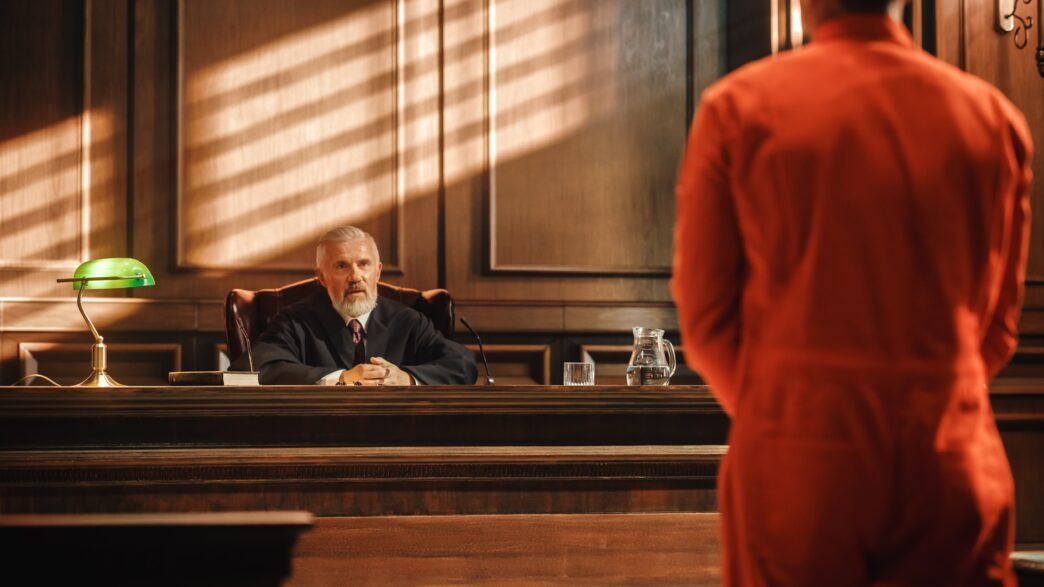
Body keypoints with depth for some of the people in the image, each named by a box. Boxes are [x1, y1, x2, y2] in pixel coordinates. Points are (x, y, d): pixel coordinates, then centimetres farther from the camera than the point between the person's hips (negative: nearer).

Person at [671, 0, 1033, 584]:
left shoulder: (738, 107, -2)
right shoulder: (993, 115, 4)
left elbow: (706, 315, 1)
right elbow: (999, 322, 10)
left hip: (794, 469, -1)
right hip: (954, 469, 2)